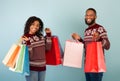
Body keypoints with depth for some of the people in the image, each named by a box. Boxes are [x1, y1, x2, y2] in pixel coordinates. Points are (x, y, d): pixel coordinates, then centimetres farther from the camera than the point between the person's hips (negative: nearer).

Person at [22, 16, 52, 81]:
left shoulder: (40, 36, 7)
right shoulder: (25, 38, -9)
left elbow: (48, 48, 4)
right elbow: (29, 55, -14)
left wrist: (48, 35, 2)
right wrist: (28, 42, -29)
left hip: (42, 67, 5)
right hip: (31, 68, -5)